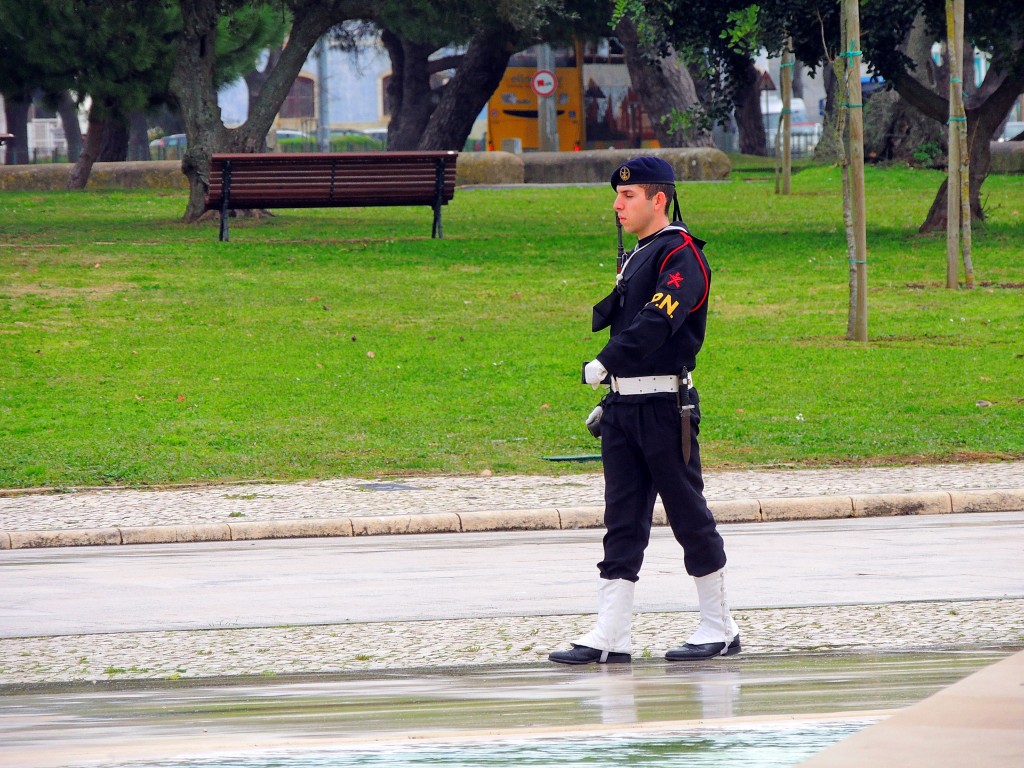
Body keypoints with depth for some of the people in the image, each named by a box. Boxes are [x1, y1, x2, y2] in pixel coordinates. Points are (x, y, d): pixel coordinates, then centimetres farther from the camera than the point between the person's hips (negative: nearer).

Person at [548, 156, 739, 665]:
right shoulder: (635, 258, 18)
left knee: (689, 517, 0)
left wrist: (605, 365, -32)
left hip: (664, 407, -9)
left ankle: (720, 629, 9)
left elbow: (656, 323, -24)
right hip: (624, 407, 9)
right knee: (622, 522, 4)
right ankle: (611, 638, 2)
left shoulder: (681, 255, -10)